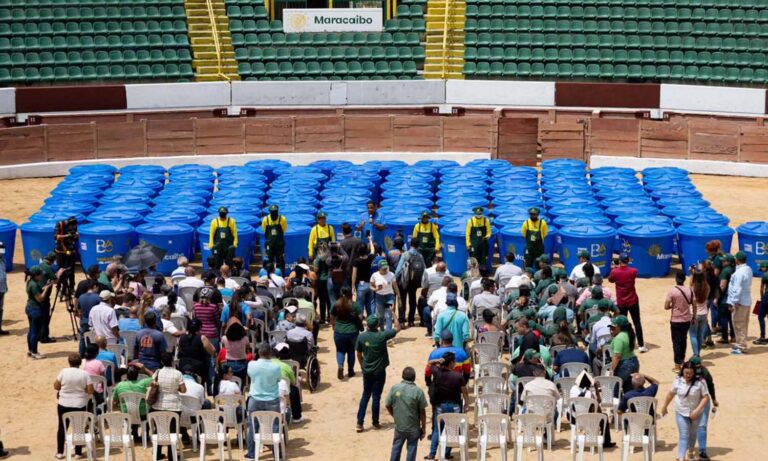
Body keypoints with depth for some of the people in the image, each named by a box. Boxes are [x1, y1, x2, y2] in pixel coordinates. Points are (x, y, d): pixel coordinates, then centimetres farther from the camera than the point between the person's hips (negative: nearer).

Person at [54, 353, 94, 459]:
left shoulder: (64, 372, -9)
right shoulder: (85, 374, -9)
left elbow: (56, 386, -3)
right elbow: (90, 391, -9)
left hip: (64, 404, 0)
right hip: (79, 405, 0)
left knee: (62, 427, 13)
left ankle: (60, 452, 16)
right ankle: (78, 452, 14)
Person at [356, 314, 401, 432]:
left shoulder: (361, 336, -9)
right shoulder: (382, 335, -18)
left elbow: (359, 354, 1)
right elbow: (397, 328, -5)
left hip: (367, 371, 3)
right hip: (379, 371, -3)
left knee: (365, 396, 13)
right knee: (376, 396, 7)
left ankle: (359, 423, 8)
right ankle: (375, 422, 16)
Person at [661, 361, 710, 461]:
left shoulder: (700, 382, -17)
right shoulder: (678, 381, -9)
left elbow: (705, 397, -16)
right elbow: (671, 394, 4)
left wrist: (697, 410, -25)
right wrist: (664, 407, 14)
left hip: (695, 413, 0)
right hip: (681, 412, 0)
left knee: (692, 434, 21)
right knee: (683, 435, -7)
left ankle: (691, 452, 45)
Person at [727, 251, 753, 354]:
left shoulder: (739, 272, -22)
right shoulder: (748, 269, 7)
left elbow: (737, 289, -22)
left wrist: (733, 303, -18)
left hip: (739, 302, -9)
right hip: (747, 300, 9)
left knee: (739, 325, -1)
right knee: (743, 324, 17)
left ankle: (741, 347, 3)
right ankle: (740, 344, 28)